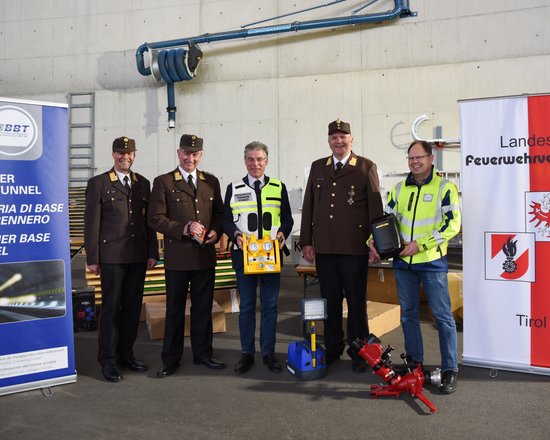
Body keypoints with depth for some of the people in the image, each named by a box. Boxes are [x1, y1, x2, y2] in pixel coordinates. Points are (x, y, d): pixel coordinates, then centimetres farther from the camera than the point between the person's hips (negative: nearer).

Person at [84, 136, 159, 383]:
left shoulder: (143, 184, 12)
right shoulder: (98, 184, -1)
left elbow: (149, 220, 12)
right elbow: (91, 224, -3)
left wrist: (152, 253, 7)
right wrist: (92, 258, -6)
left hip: (138, 257, 4)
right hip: (112, 256, -4)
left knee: (133, 307, 10)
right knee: (111, 309, 1)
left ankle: (125, 354, 24)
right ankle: (108, 360, 12)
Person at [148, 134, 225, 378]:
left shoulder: (211, 181, 10)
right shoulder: (163, 182, -1)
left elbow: (219, 212, 15)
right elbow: (155, 218, -6)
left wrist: (216, 231, -5)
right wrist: (183, 229, -18)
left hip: (205, 256, 3)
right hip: (177, 257, -3)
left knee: (203, 307, 13)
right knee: (175, 310, 6)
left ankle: (203, 353, 27)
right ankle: (171, 359, 18)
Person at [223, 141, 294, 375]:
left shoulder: (278, 187, 10)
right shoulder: (233, 188, 7)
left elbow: (288, 218, 11)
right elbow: (226, 220, 6)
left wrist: (283, 232, -10)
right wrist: (236, 234, -14)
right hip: (244, 253, -1)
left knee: (270, 305, 5)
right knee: (246, 305, 5)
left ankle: (268, 352, 16)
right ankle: (247, 353, 15)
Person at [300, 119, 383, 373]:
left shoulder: (366, 167, 1)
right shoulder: (318, 167, 12)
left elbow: (375, 206, -2)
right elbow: (308, 206, 12)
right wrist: (306, 241, 7)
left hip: (354, 247, -3)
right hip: (323, 247, 4)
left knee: (356, 302, 5)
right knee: (329, 300, 11)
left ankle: (358, 353, 17)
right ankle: (332, 349, 24)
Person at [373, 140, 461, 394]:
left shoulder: (444, 187, -4)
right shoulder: (399, 189, 11)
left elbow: (452, 224, -10)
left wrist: (420, 244, -15)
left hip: (432, 261, -5)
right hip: (403, 261, 5)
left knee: (442, 315, -2)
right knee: (408, 314, 11)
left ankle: (450, 370, 8)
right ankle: (414, 363, 25)